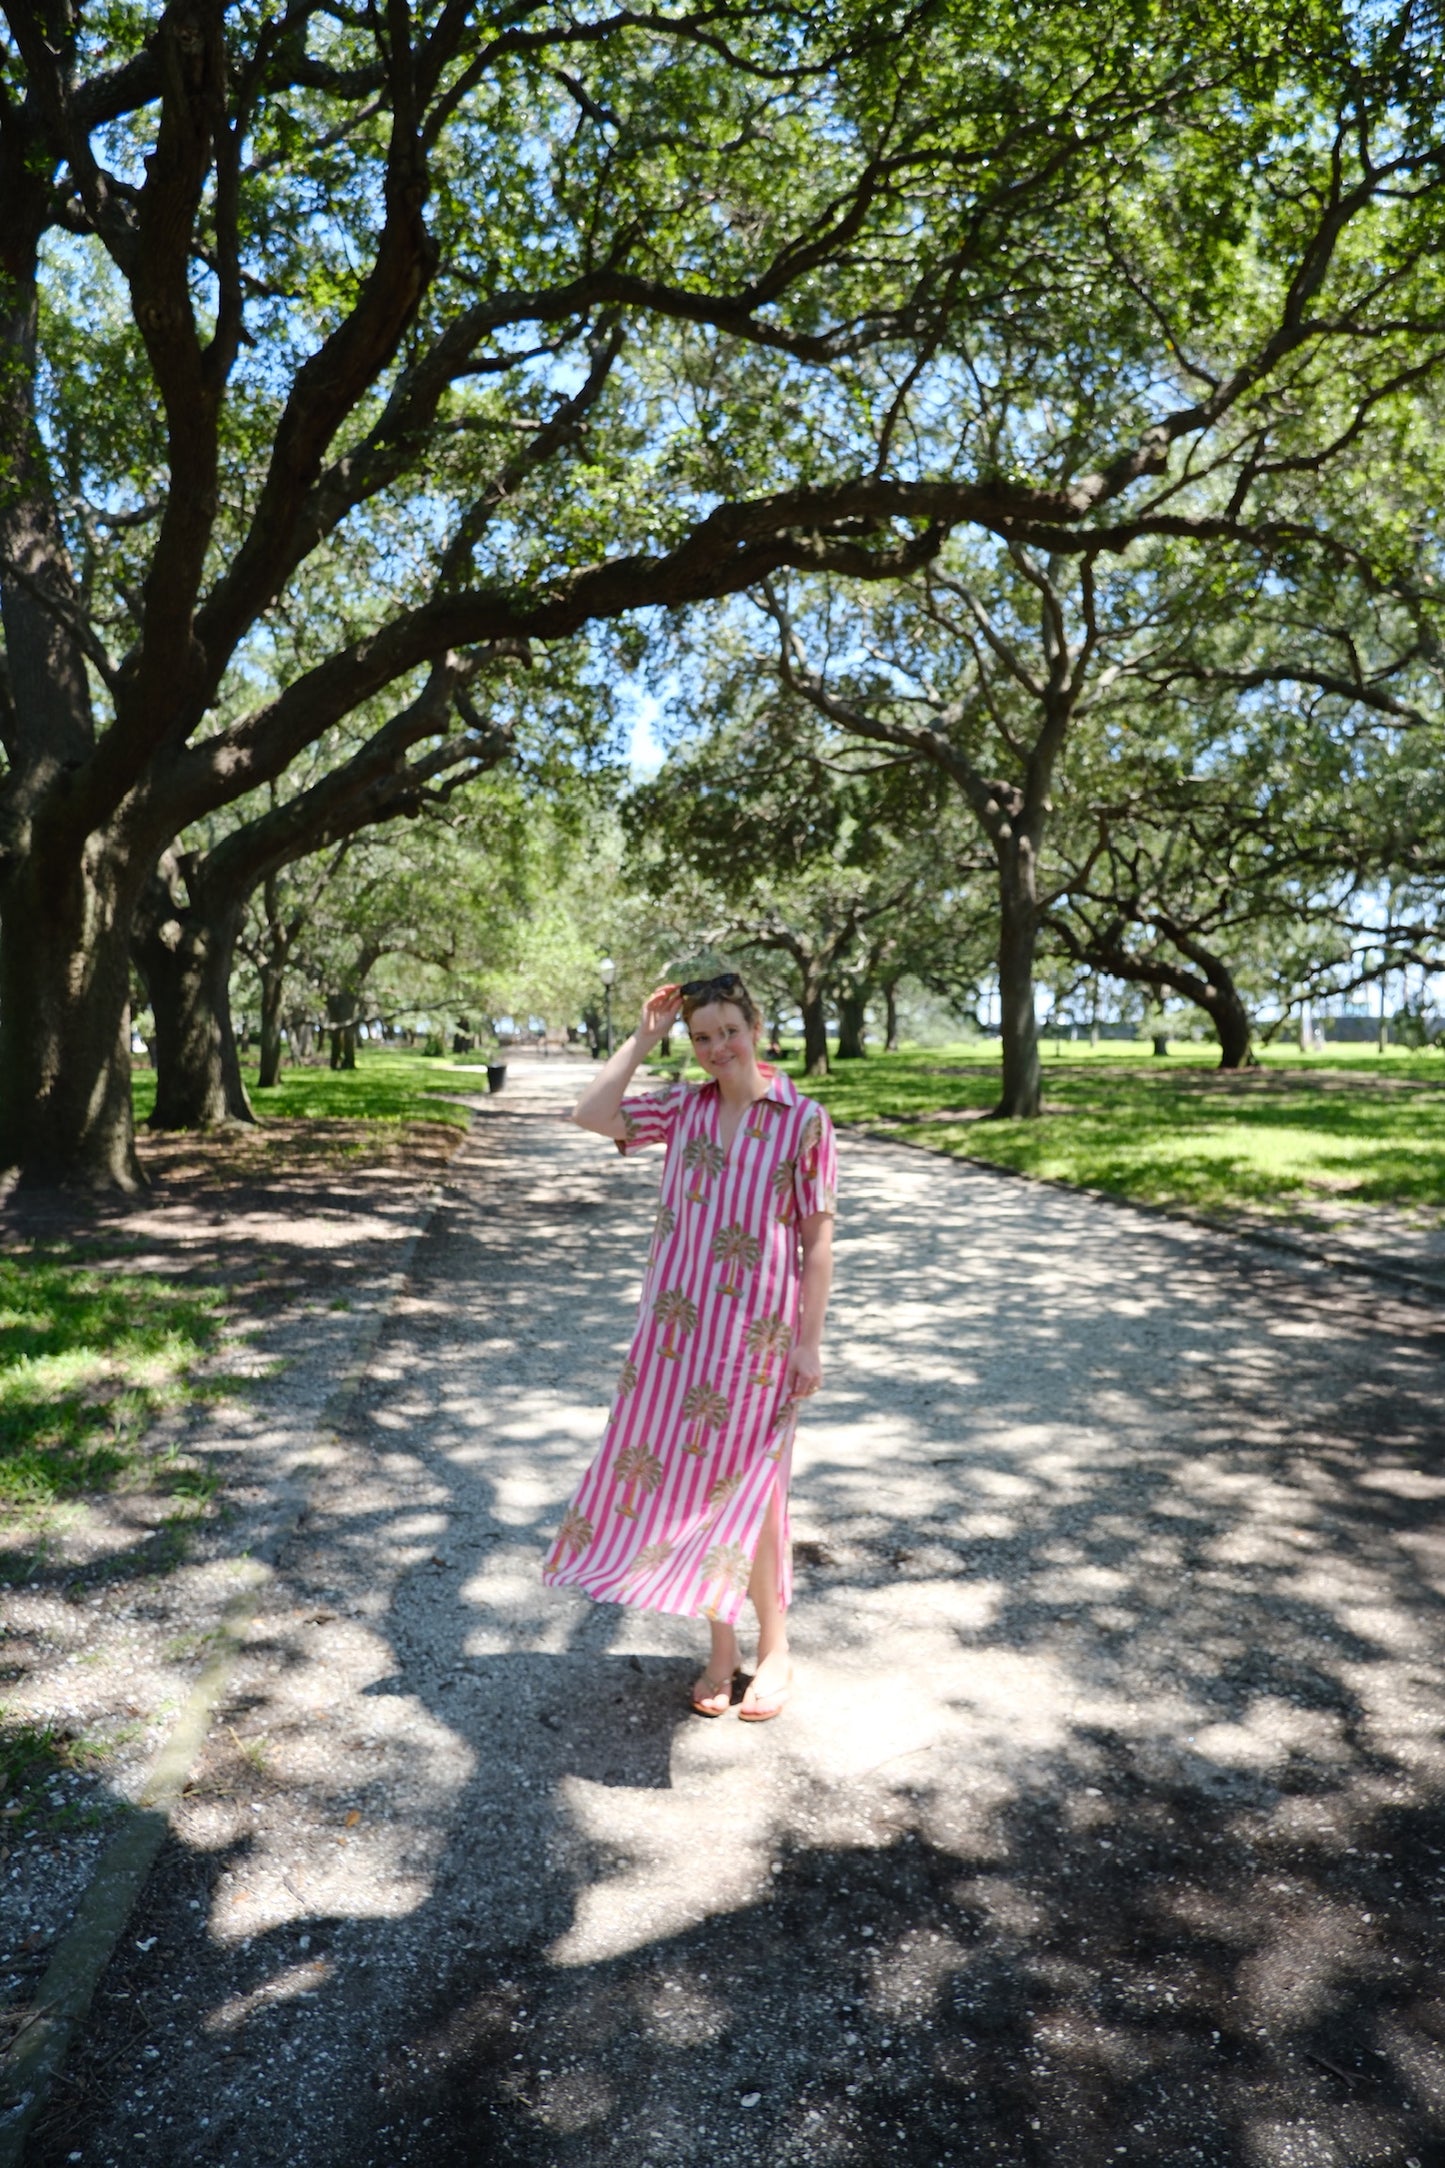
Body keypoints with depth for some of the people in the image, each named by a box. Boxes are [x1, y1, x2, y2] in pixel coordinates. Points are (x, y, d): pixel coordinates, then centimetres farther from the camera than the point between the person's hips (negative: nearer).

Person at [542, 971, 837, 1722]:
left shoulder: (805, 1120, -6)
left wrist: (809, 1342, -8)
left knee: (743, 1492, 4)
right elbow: (591, 1116, -4)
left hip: (757, 1335, -4)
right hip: (678, 1329, 4)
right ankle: (720, 1653, 27)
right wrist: (642, 1038, -3)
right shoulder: (684, 1107, 5)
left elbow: (817, 1240, -5)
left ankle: (773, 1652, 26)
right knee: (684, 1483, 10)